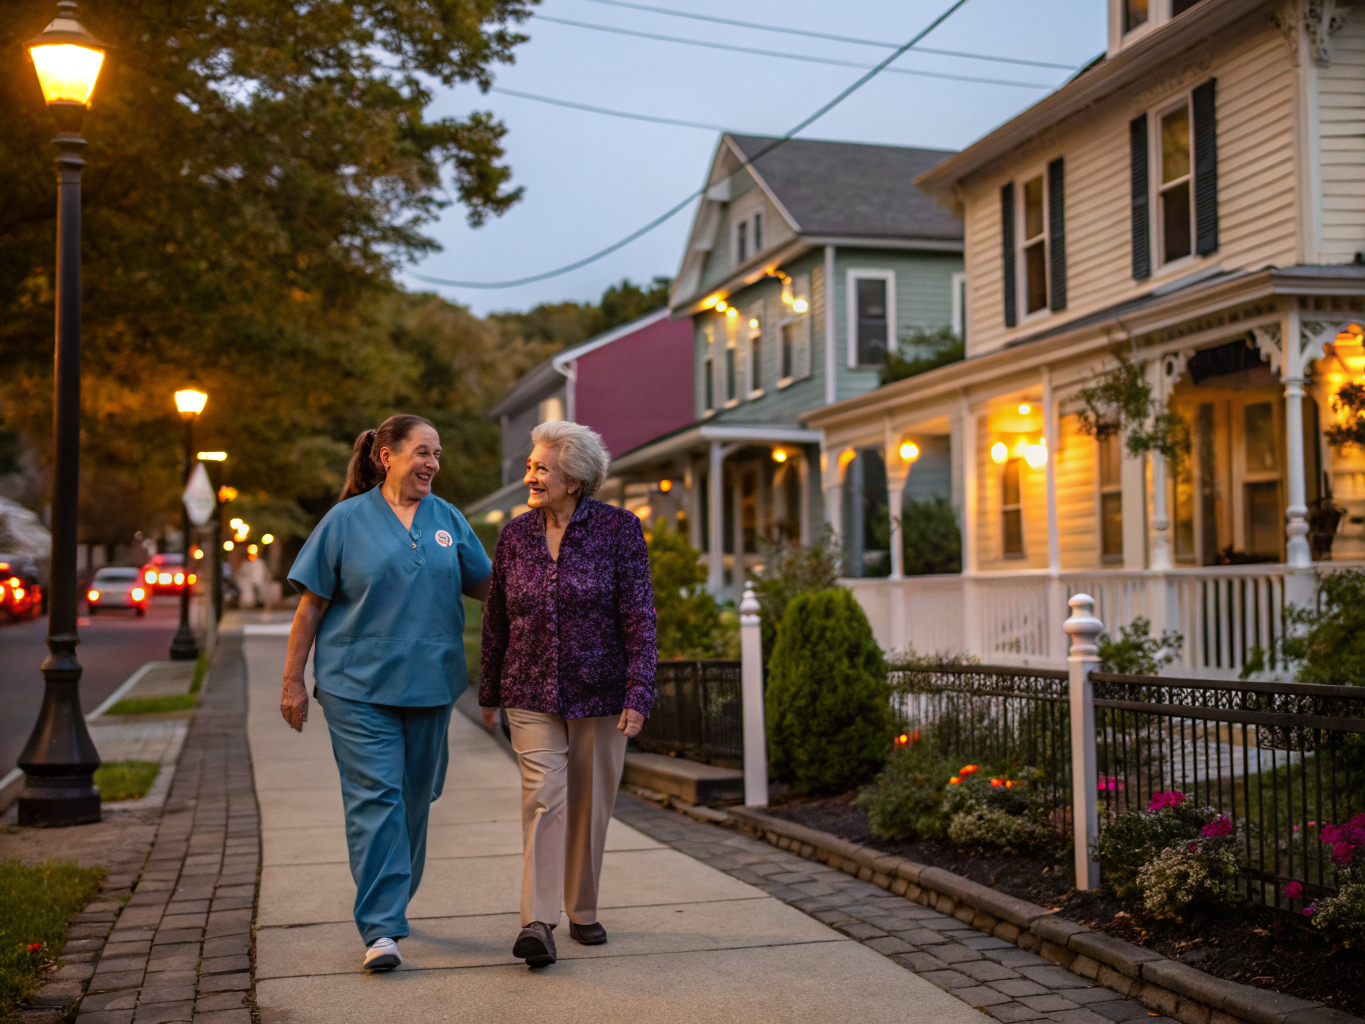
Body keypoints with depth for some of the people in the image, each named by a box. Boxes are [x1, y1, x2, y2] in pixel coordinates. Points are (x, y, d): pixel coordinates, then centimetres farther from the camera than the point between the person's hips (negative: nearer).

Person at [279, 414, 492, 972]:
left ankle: (391, 902, 30)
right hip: (358, 684, -4)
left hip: (427, 684, 4)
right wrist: (293, 681, -1)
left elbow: (487, 586, 19)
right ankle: (381, 930, -11)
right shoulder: (347, 520, -1)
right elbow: (311, 606, 0)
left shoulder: (447, 519, 10)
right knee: (375, 798, -11)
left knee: (413, 800, 11)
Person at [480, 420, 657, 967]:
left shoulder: (619, 529, -6)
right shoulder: (516, 534, 4)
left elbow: (639, 617, -9)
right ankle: (537, 922, -16)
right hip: (531, 693, 1)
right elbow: (496, 620, 12)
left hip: (599, 692, -1)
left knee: (591, 805, 8)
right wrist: (489, 692, 15)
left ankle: (583, 910, 25)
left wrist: (638, 694, -16)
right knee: (543, 795, -13)